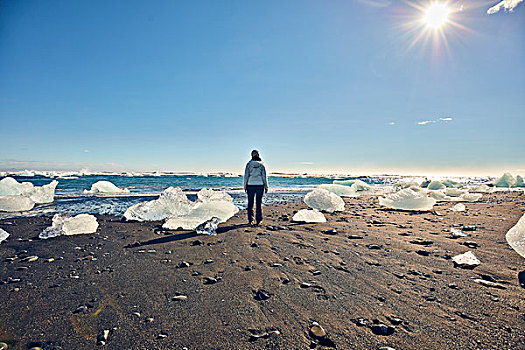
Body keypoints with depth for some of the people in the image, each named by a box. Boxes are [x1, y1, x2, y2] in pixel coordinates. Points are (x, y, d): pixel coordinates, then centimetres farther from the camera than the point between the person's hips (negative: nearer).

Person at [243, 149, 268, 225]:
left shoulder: (248, 164, -2)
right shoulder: (261, 165, -1)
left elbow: (246, 176, -3)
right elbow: (264, 176, -3)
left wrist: (245, 186, 5)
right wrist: (266, 187, 3)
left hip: (250, 185, 0)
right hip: (260, 185, 0)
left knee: (250, 203, 9)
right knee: (259, 203, 6)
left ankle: (250, 220, 11)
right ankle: (258, 220, 7)